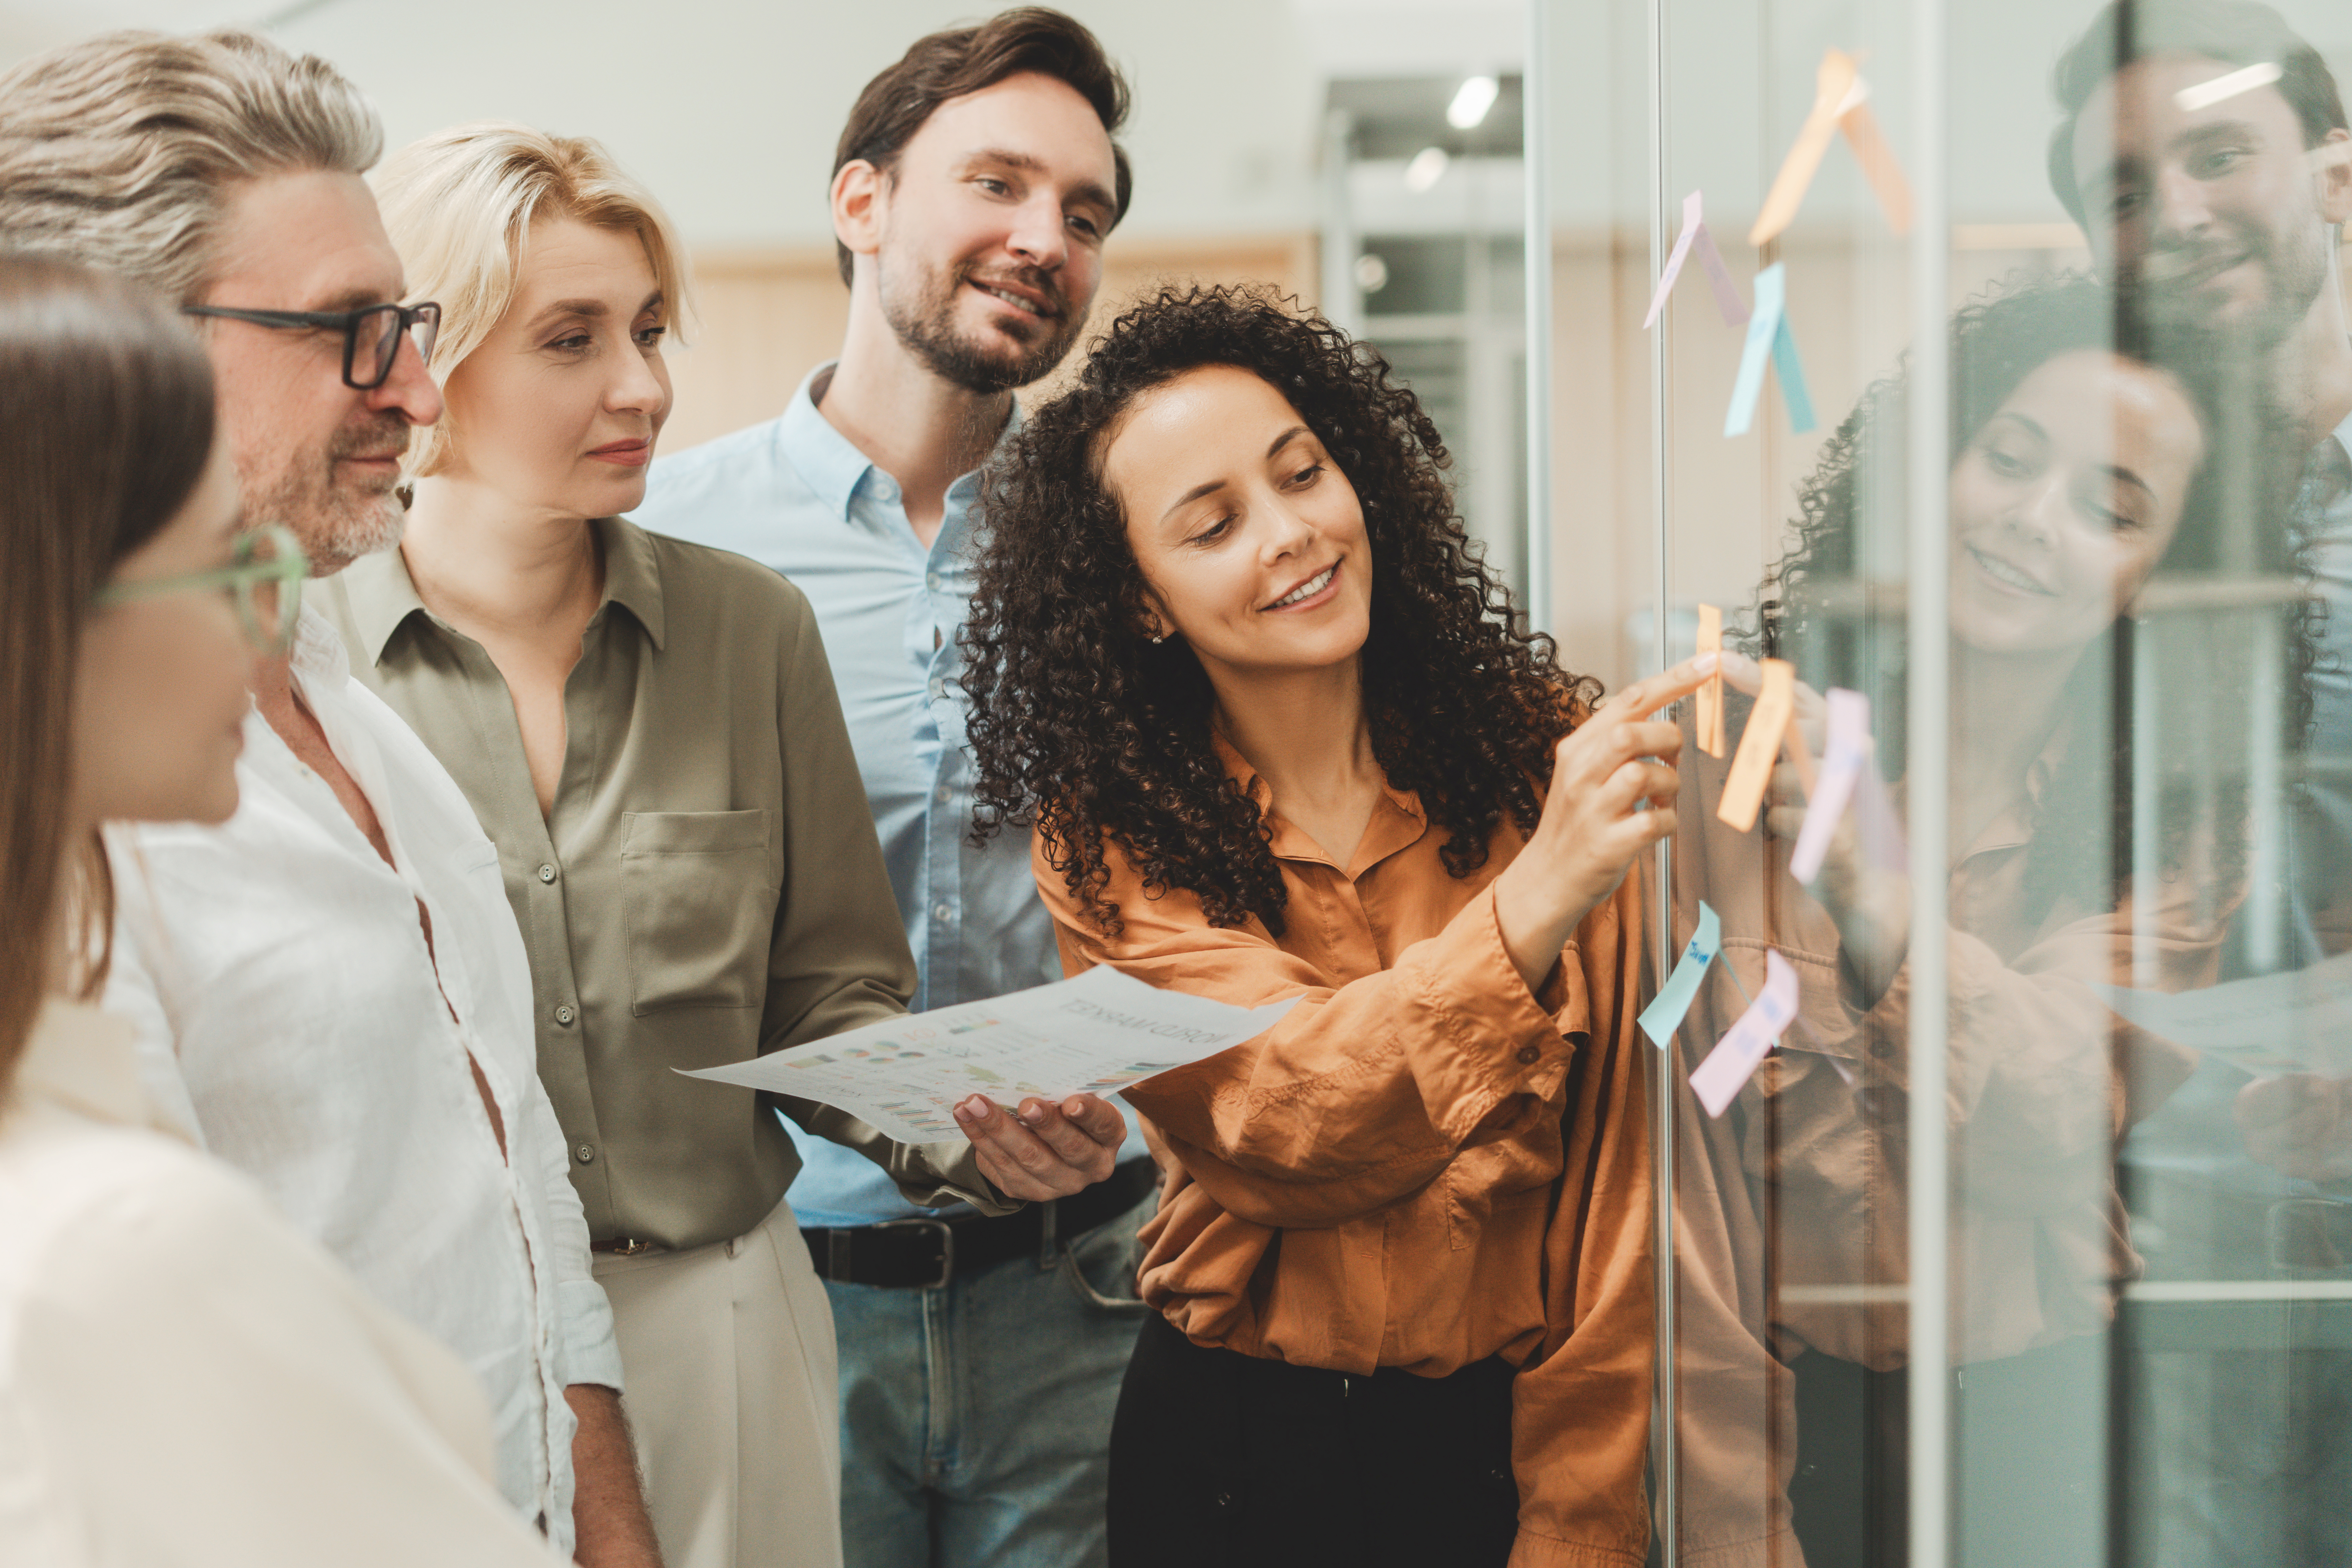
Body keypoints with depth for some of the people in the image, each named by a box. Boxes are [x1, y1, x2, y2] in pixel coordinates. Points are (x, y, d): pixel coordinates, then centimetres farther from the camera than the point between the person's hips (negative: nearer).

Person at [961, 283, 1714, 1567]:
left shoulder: (1551, 760, -8)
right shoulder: (1108, 849, -9)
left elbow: (1615, 1176, -8)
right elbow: (1286, 1125, -26)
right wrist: (1536, 901, -41)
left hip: (1506, 1430, 0)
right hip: (1235, 1446, 0)